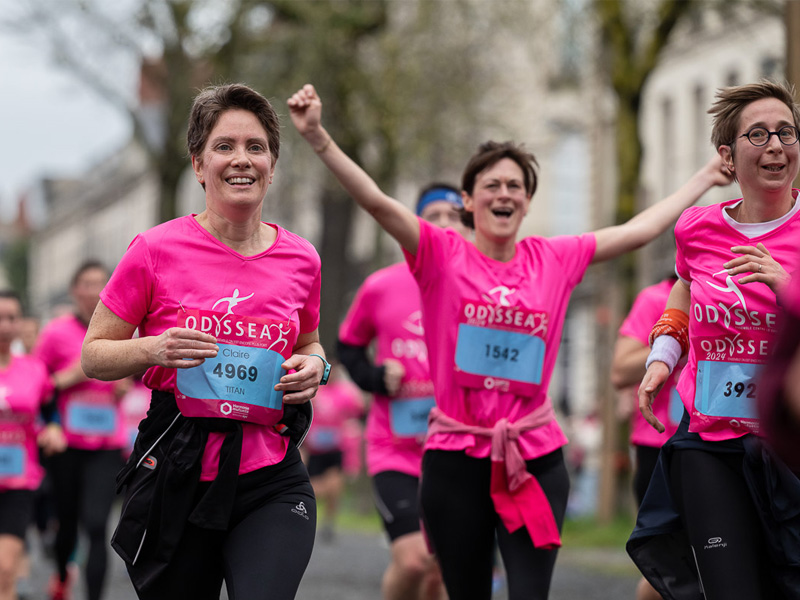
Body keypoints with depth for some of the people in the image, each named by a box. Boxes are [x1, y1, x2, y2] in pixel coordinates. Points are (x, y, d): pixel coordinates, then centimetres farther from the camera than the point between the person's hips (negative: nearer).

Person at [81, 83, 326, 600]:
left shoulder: (301, 259, 5)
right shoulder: (157, 251, -4)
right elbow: (94, 355, 3)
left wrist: (314, 365, 0)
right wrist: (154, 350, -17)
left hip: (273, 482, 1)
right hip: (175, 477, -1)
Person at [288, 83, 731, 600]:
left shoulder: (555, 260, 7)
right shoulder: (441, 255, -1)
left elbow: (639, 230, 15)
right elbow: (377, 202, -14)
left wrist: (705, 179, 20)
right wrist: (319, 138, -27)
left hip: (536, 456, 2)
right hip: (456, 457, -1)